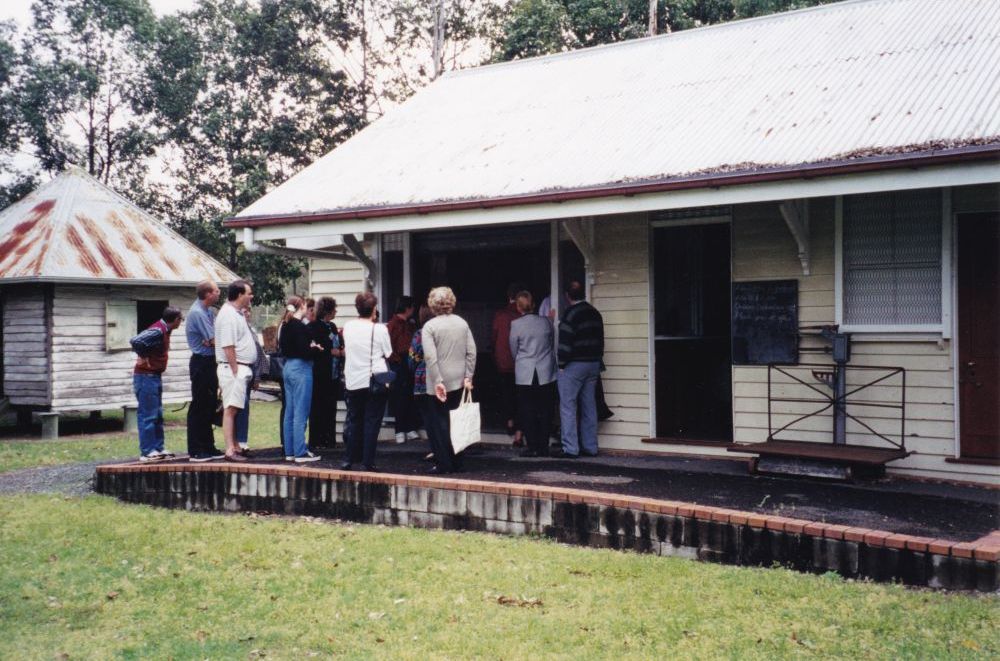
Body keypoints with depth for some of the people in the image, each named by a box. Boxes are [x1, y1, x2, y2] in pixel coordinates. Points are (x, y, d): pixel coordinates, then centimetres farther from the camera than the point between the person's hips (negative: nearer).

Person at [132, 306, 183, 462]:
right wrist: (143, 358, -20)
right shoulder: (158, 331, -20)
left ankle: (158, 449, 21)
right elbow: (136, 341, -31)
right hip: (146, 377, -10)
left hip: (155, 376, 10)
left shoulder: (164, 331, 10)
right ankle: (146, 452, -3)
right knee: (148, 416, -6)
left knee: (158, 415, 14)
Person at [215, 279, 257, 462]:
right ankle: (230, 450, -9)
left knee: (234, 409, 12)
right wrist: (235, 371, -20)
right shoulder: (228, 314, -14)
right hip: (233, 367, -10)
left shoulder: (237, 313, 17)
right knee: (230, 409, -9)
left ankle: (236, 447, 17)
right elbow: (228, 346, -19)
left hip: (242, 368, 10)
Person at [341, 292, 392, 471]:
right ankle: (368, 461, 1)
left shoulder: (348, 327, 0)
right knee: (372, 421, 3)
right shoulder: (379, 329, -12)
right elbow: (388, 353, -3)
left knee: (354, 421, 15)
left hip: (352, 381, 4)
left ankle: (349, 459, 17)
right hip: (375, 380, -4)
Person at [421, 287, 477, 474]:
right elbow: (471, 352, 2)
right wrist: (468, 376, 5)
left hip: (439, 385, -5)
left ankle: (444, 464, 6)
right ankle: (456, 463, 18)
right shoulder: (462, 323, 5)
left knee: (438, 423, 5)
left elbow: (430, 357, -17)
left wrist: (438, 382, -16)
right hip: (459, 382, 5)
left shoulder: (429, 326, -9)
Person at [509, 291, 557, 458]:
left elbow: (514, 350, 3)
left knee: (527, 411, 5)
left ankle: (532, 447, 3)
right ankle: (543, 447, 9)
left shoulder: (516, 324, -7)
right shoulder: (546, 321, 0)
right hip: (546, 374, 2)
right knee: (545, 411, 8)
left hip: (525, 375, -2)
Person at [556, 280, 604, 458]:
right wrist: (597, 360, 19)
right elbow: (600, 340, 15)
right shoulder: (595, 313, 11)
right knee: (589, 407, 12)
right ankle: (590, 447, 15)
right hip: (593, 364, 8)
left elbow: (565, 342, -17)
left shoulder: (570, 313, -13)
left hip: (574, 365, -7)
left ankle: (570, 449, -4)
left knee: (568, 407, -2)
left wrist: (562, 364, -10)